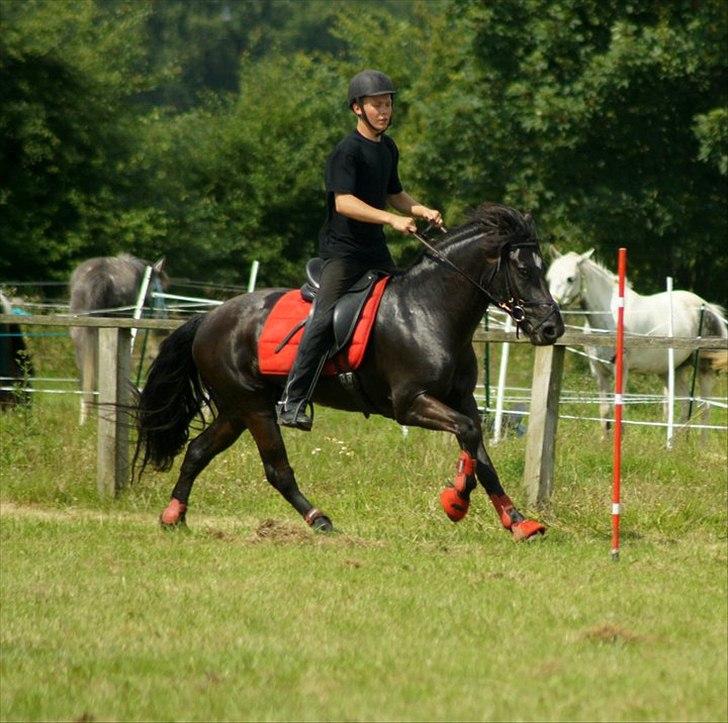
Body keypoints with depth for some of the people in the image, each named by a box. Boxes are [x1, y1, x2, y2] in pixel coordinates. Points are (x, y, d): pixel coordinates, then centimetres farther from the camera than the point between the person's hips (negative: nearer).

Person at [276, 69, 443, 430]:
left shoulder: (388, 149, 14)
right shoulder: (347, 152, -14)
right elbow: (344, 202, -26)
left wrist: (423, 211, 9)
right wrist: (392, 219, -33)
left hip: (375, 249, 9)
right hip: (342, 249, -9)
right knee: (324, 318, -19)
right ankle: (292, 401, -20)